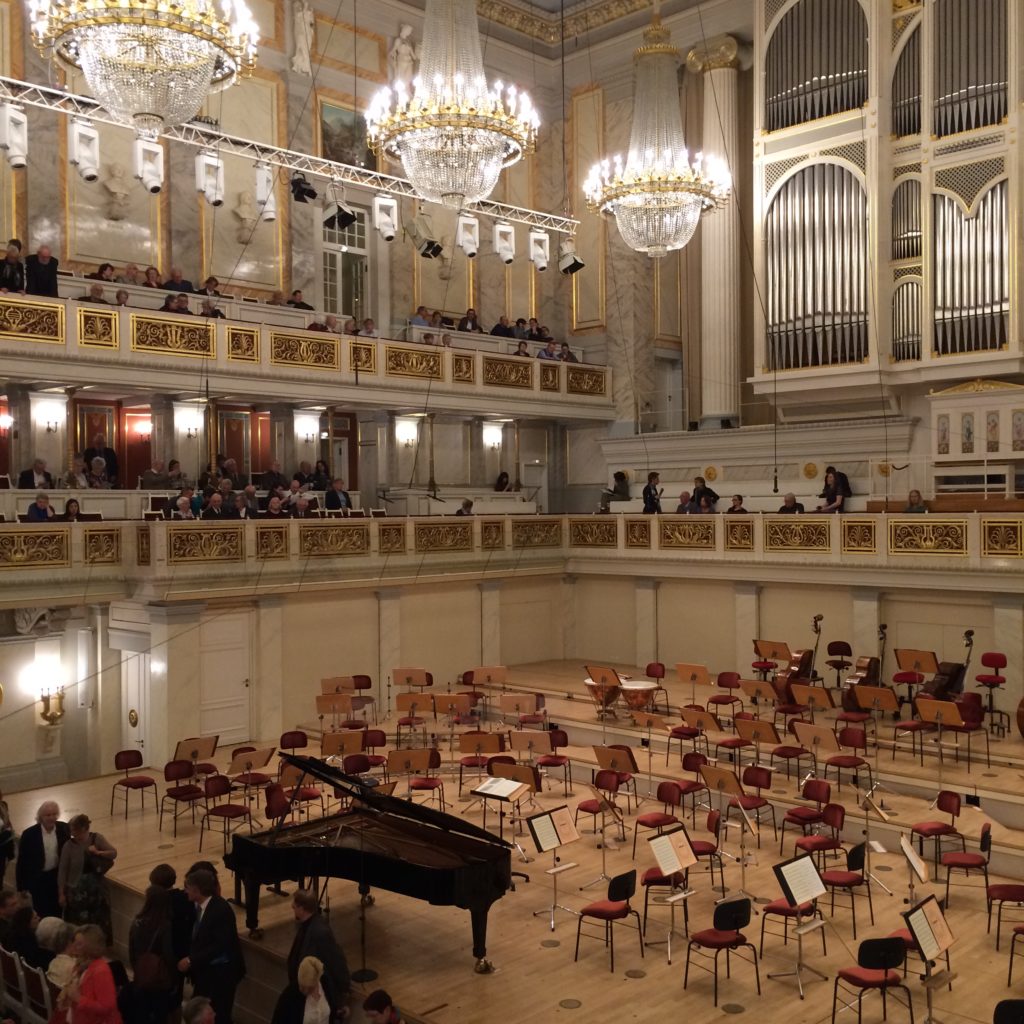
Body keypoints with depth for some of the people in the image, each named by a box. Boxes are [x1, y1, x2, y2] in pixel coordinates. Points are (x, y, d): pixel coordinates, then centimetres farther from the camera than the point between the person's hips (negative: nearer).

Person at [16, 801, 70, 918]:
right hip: (38, 879, -2)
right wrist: (21, 886, -7)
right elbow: (21, 862, -10)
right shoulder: (29, 834, -18)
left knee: (57, 911, 15)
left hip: (58, 876, 2)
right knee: (41, 913, 10)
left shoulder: (64, 828, -10)